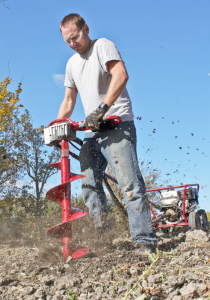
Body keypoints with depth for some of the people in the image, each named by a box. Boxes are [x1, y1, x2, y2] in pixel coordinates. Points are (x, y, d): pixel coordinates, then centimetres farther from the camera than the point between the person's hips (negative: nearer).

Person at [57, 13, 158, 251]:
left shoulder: (102, 46, -2)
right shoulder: (72, 63, 21)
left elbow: (121, 75, -20)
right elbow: (68, 100, 24)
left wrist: (102, 108, -30)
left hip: (117, 124, -8)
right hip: (92, 130, 8)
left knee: (129, 183, -15)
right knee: (89, 184, 1)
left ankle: (145, 240, -14)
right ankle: (101, 235, 10)